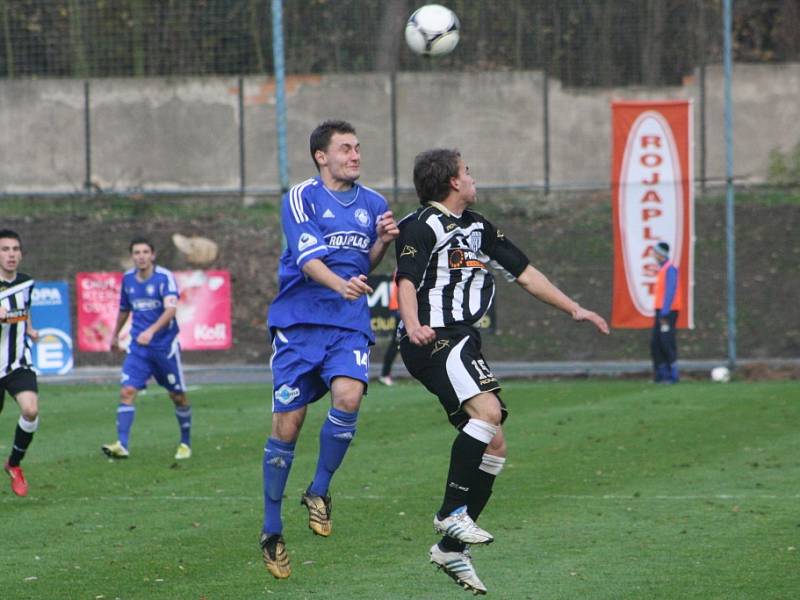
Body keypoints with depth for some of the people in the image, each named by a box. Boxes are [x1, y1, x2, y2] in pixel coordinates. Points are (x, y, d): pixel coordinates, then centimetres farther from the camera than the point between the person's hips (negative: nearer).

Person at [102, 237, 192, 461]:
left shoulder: (165, 277, -12)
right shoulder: (127, 279, 5)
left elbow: (171, 308, -26)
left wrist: (152, 330, -40)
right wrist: (115, 335, 33)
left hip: (165, 344, -4)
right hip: (137, 346, 4)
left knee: (178, 396, 7)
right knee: (127, 391, -14)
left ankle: (185, 443, 26)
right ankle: (122, 445, -21)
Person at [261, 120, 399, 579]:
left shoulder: (373, 204, 12)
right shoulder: (301, 199, -4)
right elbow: (309, 258, -16)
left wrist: (383, 242, 0)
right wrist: (341, 284, -34)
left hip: (350, 324, 3)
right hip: (298, 322, -3)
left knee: (348, 398, -25)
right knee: (288, 424, -3)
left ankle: (319, 490, -2)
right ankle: (272, 531, 11)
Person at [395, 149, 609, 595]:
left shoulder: (477, 226, 21)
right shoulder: (421, 226, -6)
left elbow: (524, 272, 26)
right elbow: (407, 280, -18)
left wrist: (573, 309, 25)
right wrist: (413, 325, -37)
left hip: (463, 342, 9)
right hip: (434, 340, -9)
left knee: (494, 445, 4)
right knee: (487, 409, -30)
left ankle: (451, 548, 9)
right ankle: (452, 511, -24)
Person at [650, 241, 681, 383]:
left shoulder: (669, 269, -13)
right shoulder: (662, 269, 17)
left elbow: (670, 291, -19)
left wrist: (664, 313, -22)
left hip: (668, 312, -9)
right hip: (661, 311, 9)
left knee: (667, 343, -8)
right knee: (655, 343, 7)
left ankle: (673, 375, -5)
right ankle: (661, 374, 10)